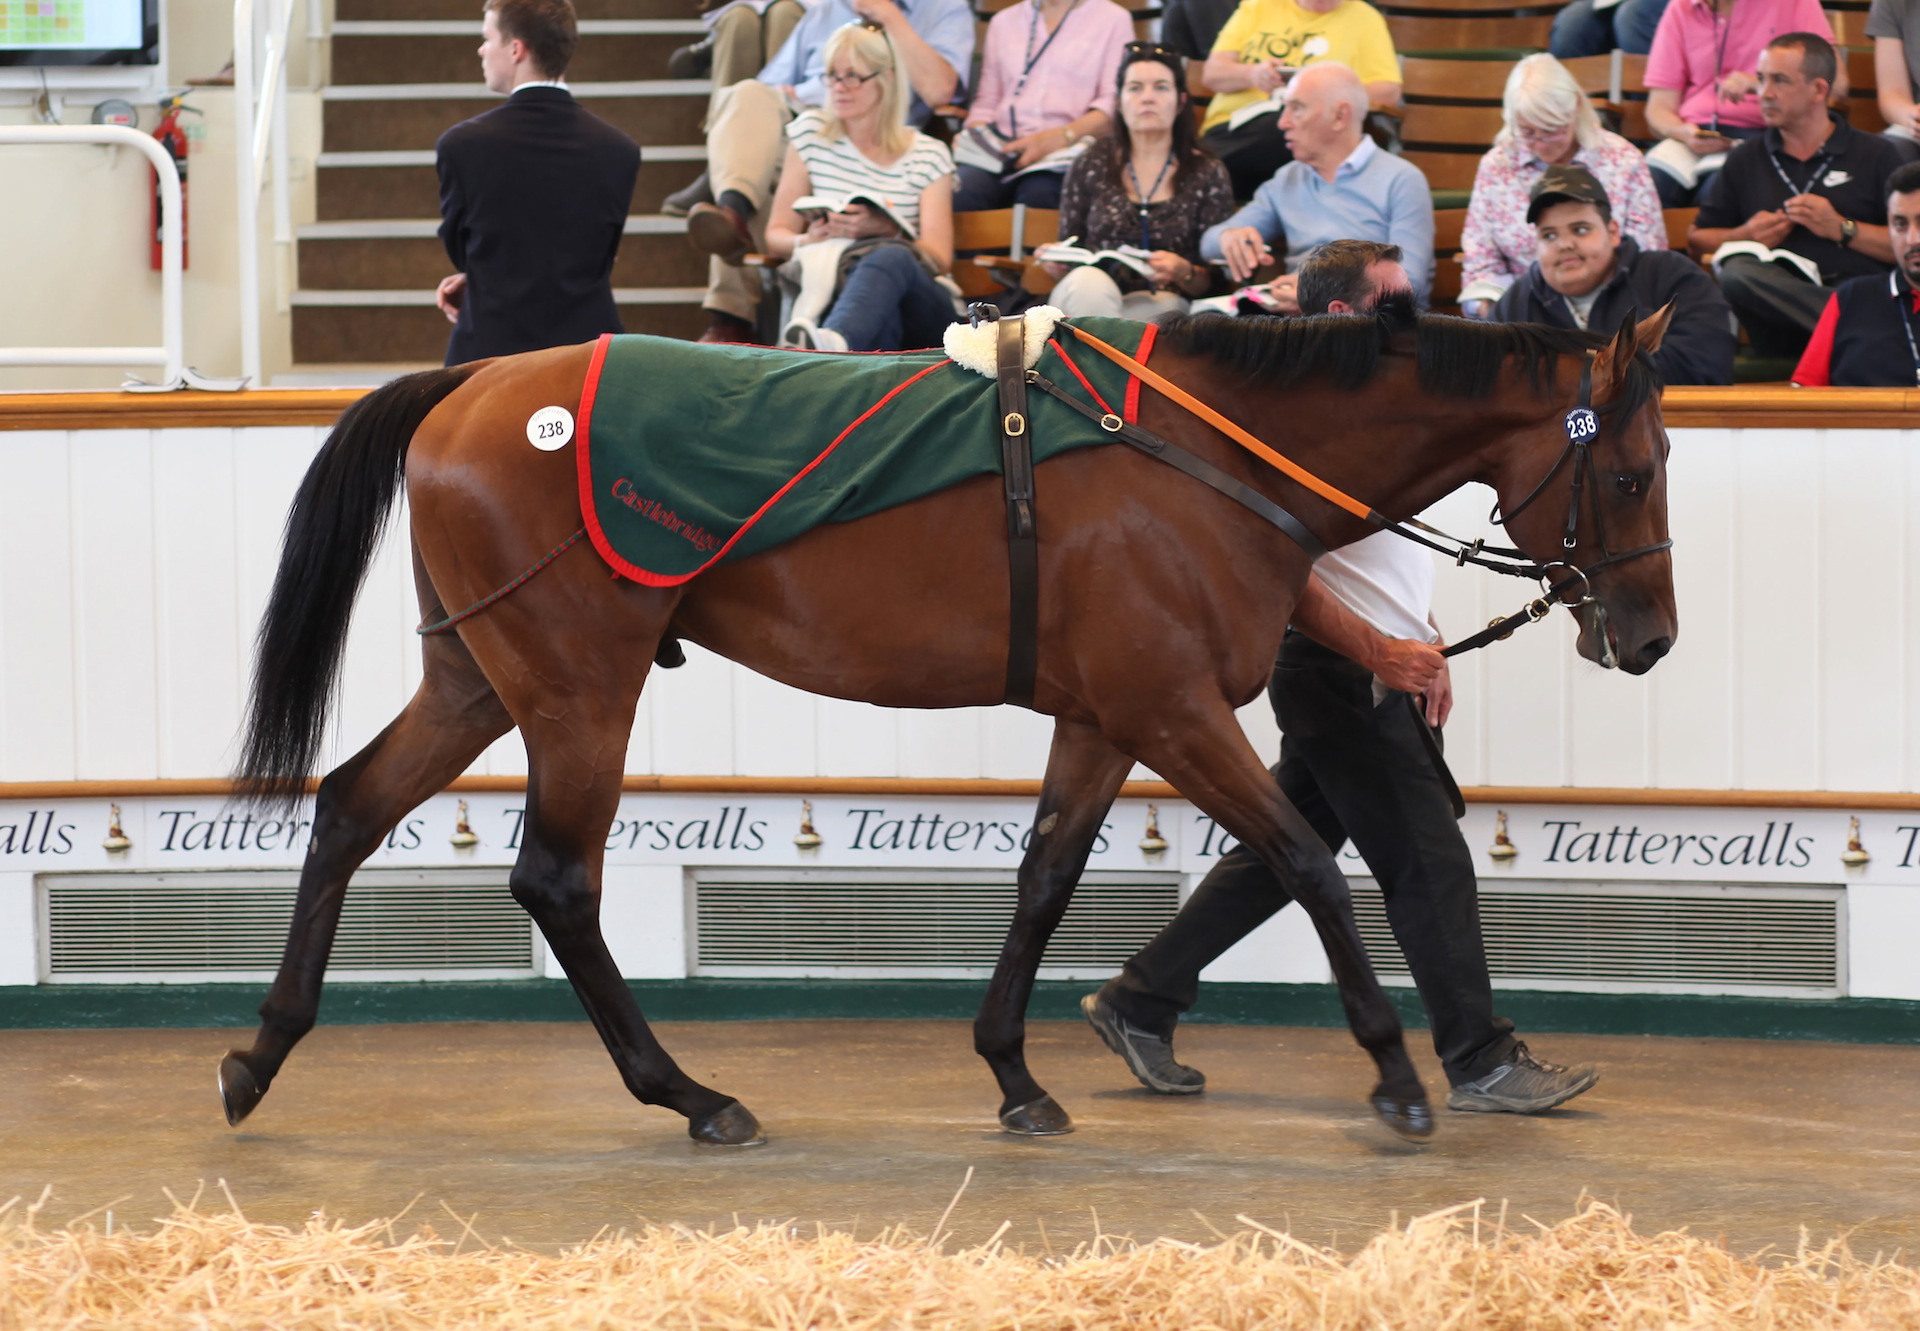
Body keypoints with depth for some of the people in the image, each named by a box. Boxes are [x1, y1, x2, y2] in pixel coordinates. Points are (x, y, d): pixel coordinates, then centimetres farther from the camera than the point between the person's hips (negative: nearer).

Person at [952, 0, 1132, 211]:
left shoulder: (1114, 19, 12)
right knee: (956, 196, -32)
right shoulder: (1004, 21, 23)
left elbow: (1113, 106, -1)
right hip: (1000, 149, 3)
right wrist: (973, 136, -1)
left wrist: (1059, 137, -18)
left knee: (1038, 195, -38)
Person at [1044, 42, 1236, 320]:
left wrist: (1184, 273, -16)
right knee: (1089, 281, -36)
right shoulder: (1091, 165, 14)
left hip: (1158, 306, -2)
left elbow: (1213, 282, 6)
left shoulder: (1207, 176, 10)